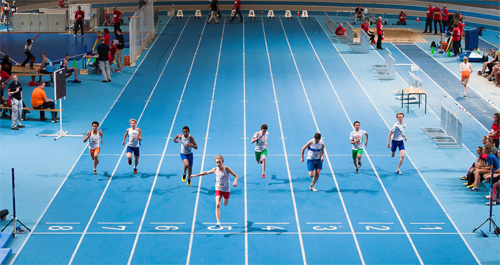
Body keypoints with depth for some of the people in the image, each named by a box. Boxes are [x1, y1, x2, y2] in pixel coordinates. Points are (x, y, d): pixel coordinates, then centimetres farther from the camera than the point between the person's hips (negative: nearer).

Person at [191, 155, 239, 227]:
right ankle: (218, 222, -20)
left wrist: (235, 182, -36)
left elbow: (236, 176, -15)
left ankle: (225, 199, 61)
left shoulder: (226, 169, -19)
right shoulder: (215, 170, -10)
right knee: (217, 205, -18)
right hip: (218, 189, 0)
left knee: (225, 204, 22)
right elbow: (206, 172, 8)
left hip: (226, 190, 0)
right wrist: (195, 175, 13)